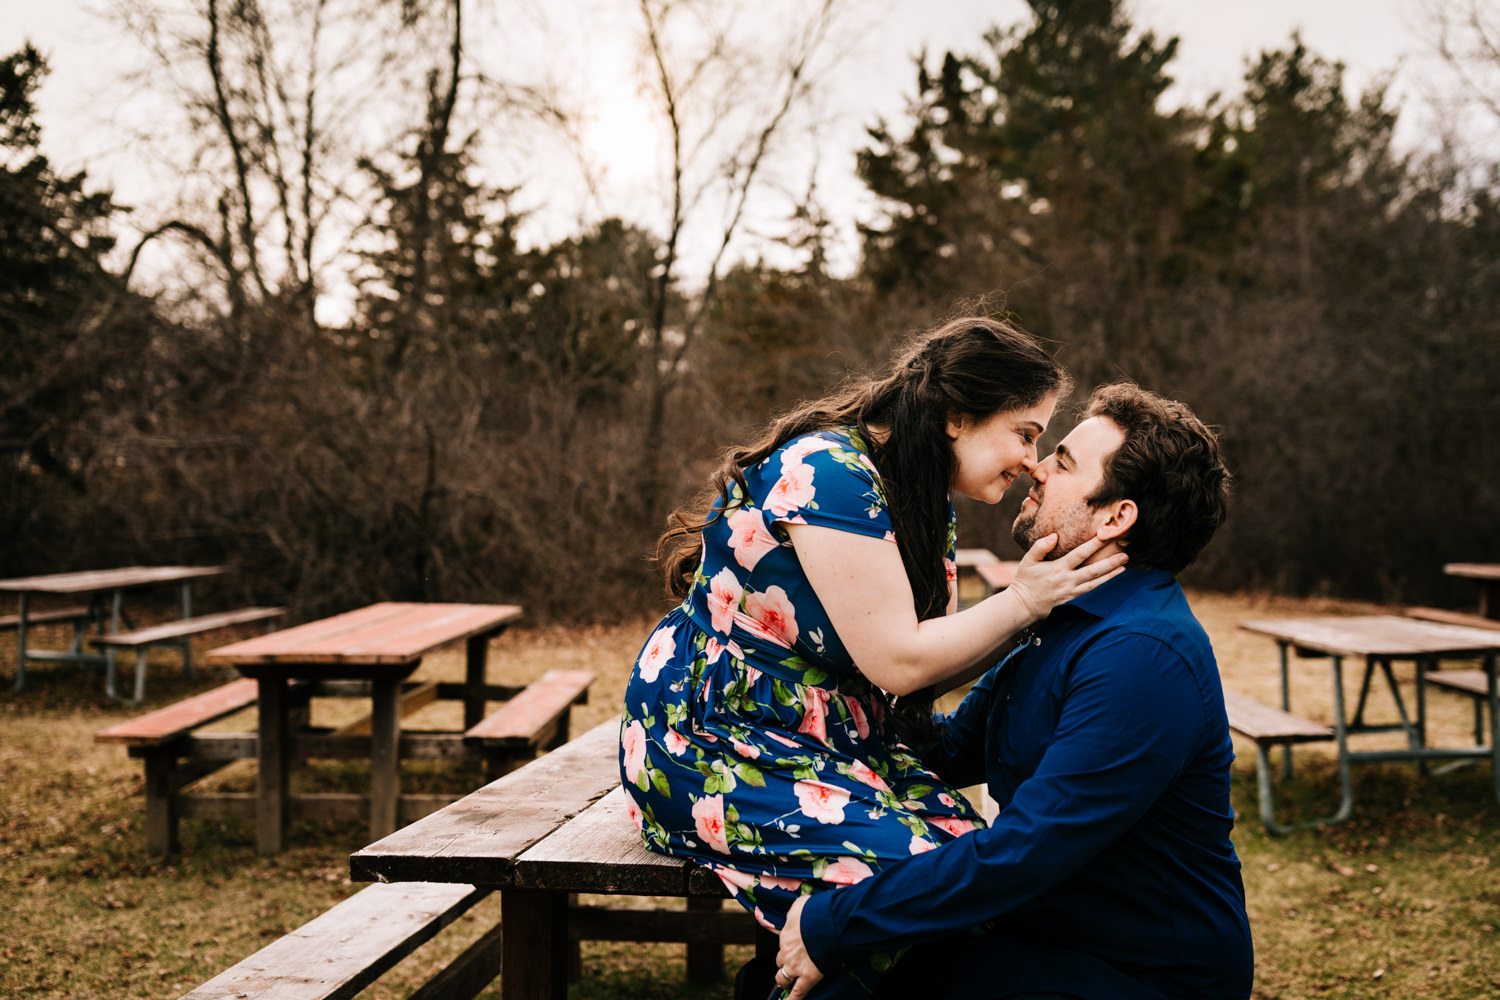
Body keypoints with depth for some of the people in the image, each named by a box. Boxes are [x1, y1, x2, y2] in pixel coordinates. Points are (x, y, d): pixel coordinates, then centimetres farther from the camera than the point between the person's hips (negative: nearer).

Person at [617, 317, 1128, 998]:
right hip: (712, 739, -9)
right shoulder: (829, 470, -19)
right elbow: (898, 662, -21)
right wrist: (1024, 603, -15)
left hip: (831, 738, 9)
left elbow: (937, 660, 5)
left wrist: (1032, 597, -6)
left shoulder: (927, 505, 10)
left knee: (968, 838, -16)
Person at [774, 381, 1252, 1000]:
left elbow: (1023, 851, -28)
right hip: (1034, 926, 9)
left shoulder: (1143, 658, -24)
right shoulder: (1058, 620, 9)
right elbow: (955, 749, 17)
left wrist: (833, 926, -24)